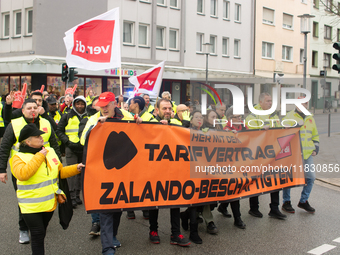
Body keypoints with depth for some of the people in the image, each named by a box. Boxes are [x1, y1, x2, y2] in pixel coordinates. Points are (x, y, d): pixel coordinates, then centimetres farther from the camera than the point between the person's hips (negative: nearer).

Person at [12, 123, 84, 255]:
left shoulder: (50, 151, 7)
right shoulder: (19, 157, -12)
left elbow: (60, 172, 15)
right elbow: (22, 174, -33)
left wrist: (75, 168, -1)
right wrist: (39, 157, -26)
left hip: (50, 203, 6)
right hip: (31, 207, -6)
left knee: (41, 234, 19)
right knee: (37, 234, -4)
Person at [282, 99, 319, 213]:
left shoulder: (310, 118, 15)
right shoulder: (289, 117, -5)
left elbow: (315, 135, 24)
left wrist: (316, 149, 13)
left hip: (307, 154, 6)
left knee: (311, 177, 5)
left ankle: (303, 201, 20)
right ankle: (286, 203, 15)